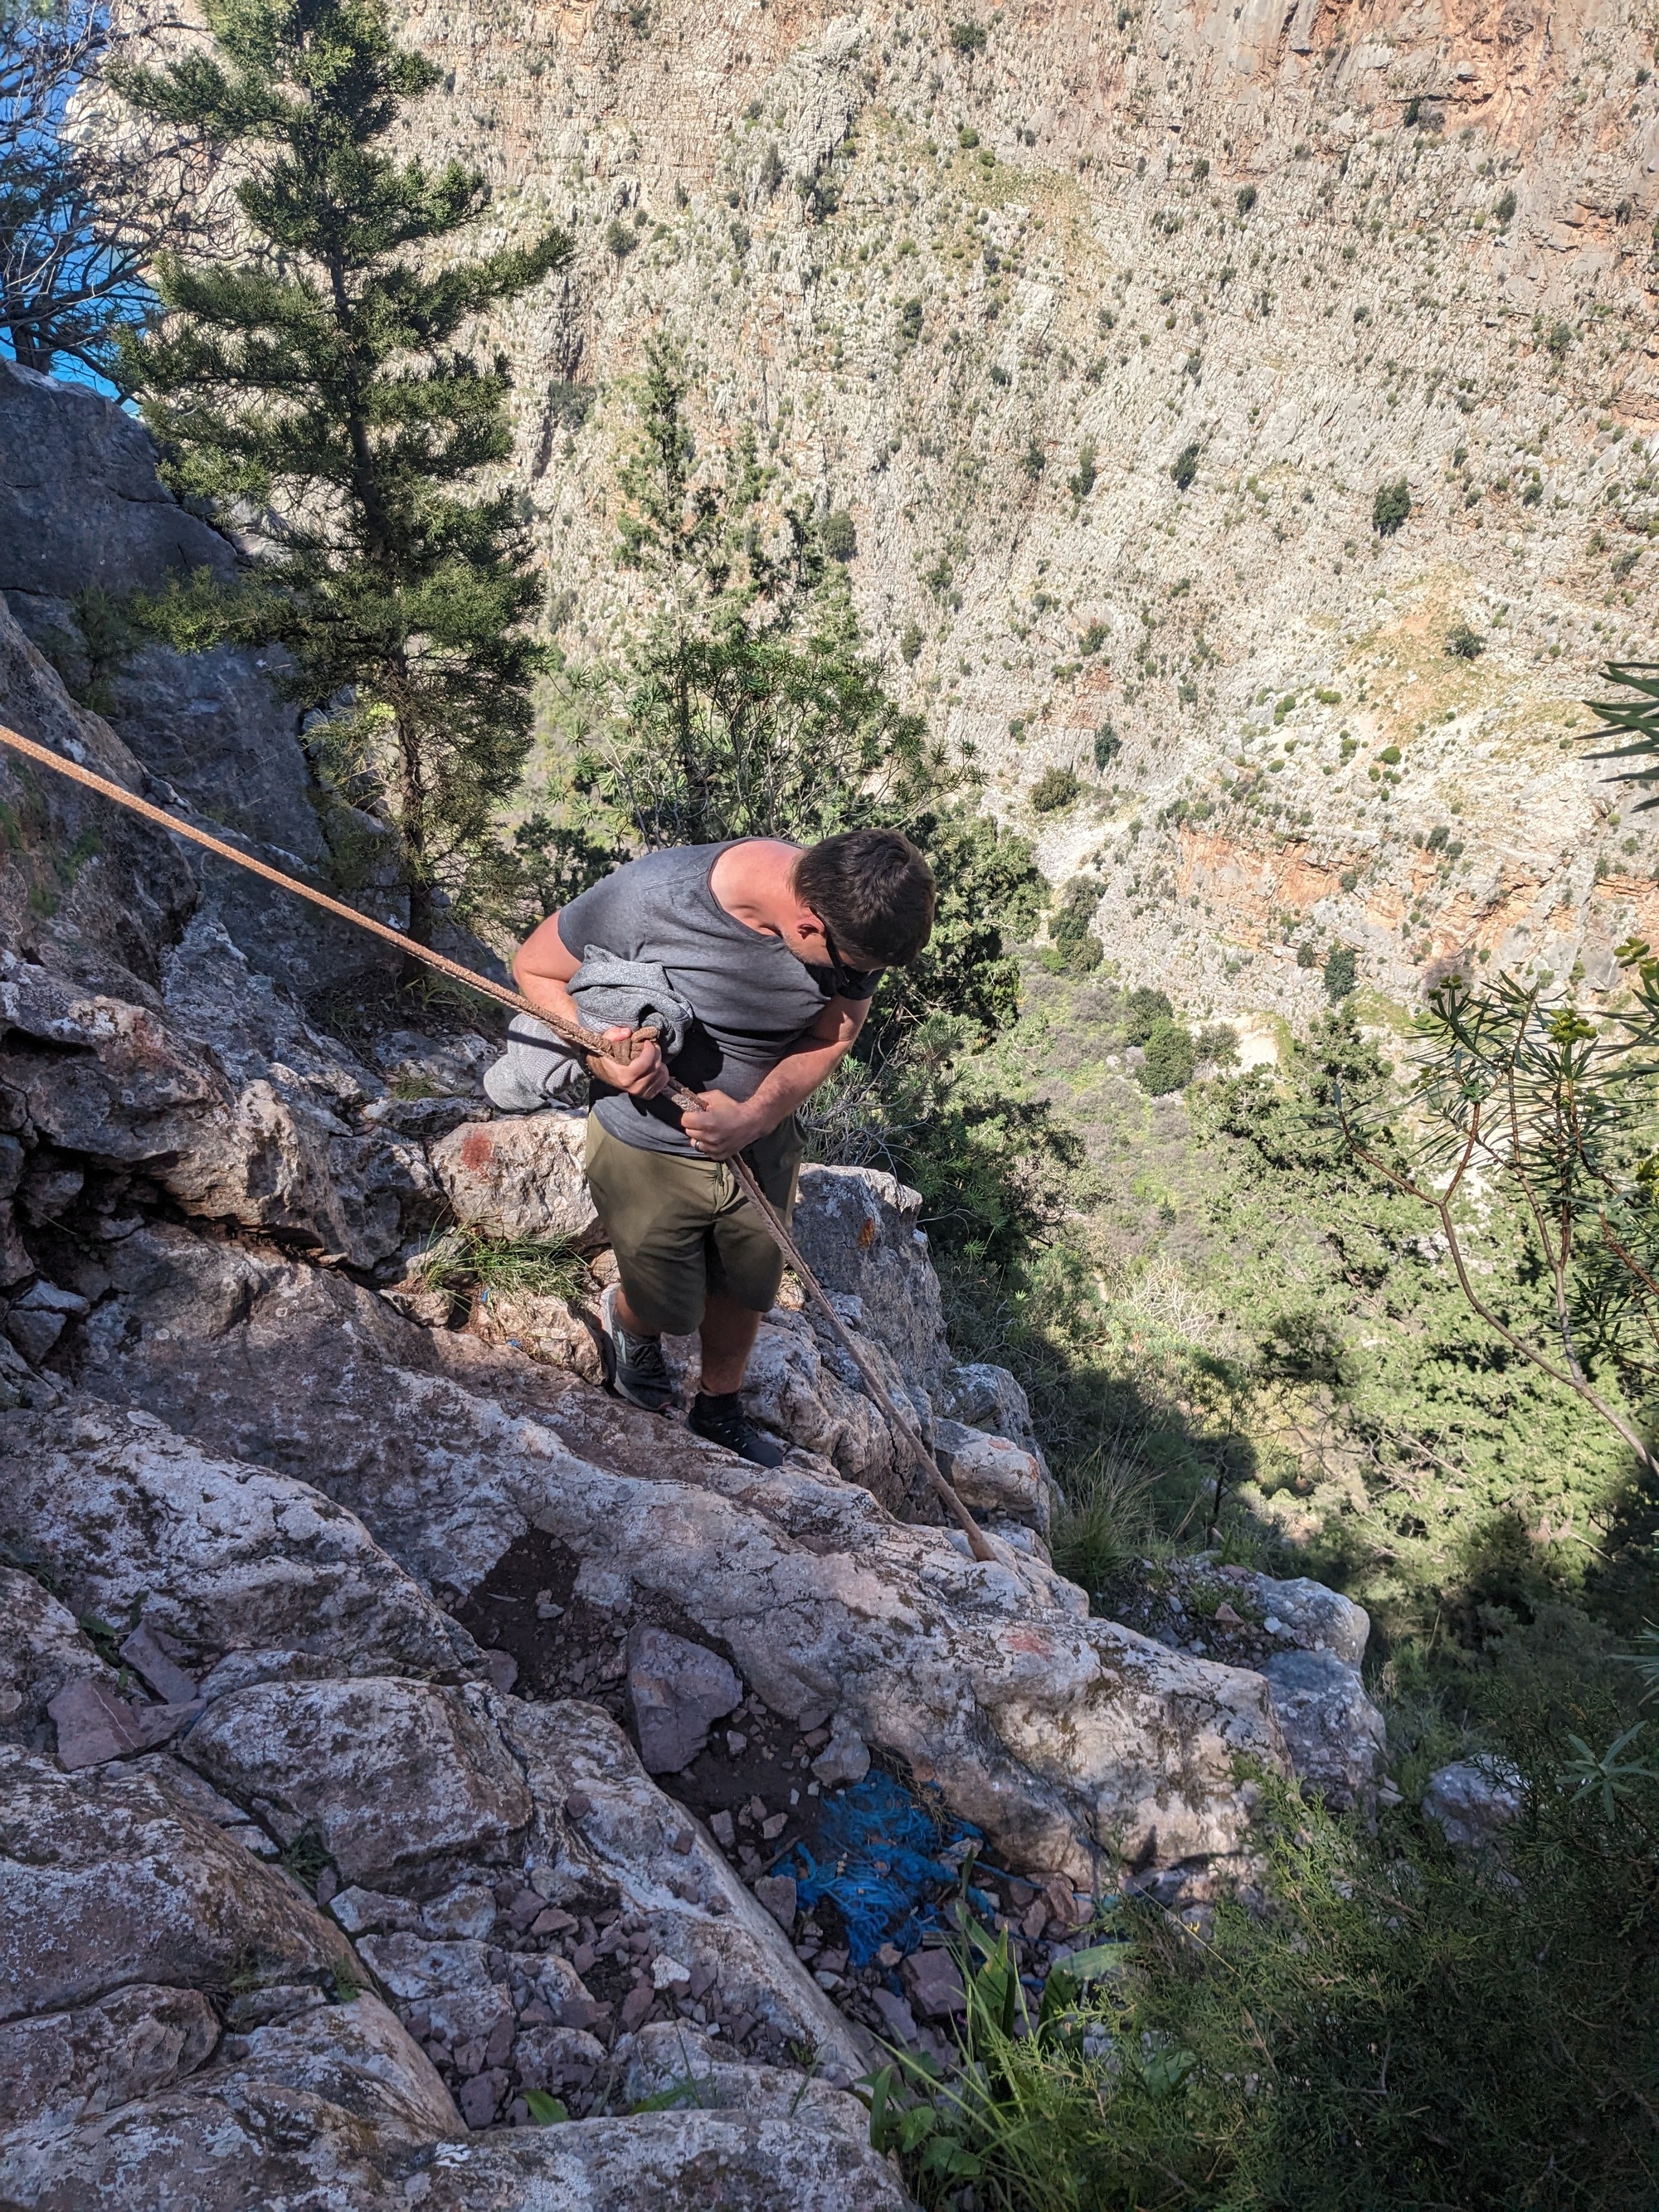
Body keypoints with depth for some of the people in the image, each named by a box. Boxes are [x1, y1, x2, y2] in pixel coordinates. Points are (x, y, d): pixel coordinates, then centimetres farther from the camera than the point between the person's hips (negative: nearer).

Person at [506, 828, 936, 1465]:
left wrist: (754, 1116, -26)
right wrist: (596, 1052, -34)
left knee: (746, 1291, 22)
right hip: (649, 1147, -3)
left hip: (762, 1143, 4)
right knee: (671, 1308, 14)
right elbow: (534, 969, -16)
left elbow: (832, 1037, -9)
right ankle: (628, 1320, 53)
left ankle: (719, 1411, 53)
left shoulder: (859, 913, -21)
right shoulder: (653, 895, -32)